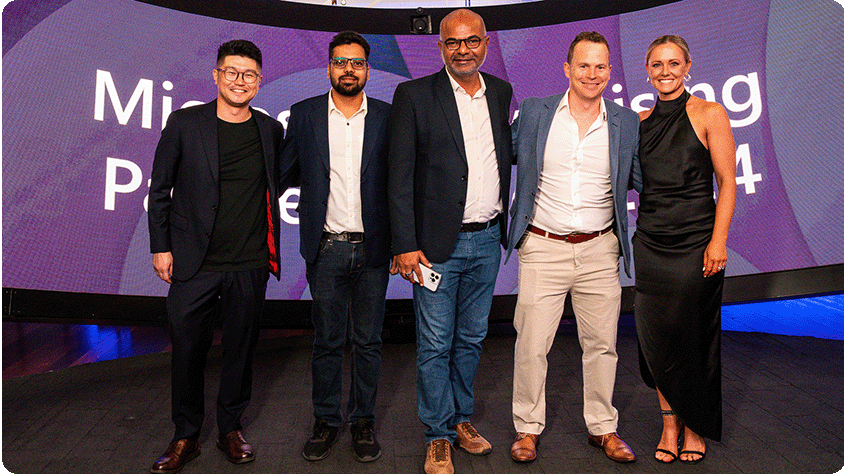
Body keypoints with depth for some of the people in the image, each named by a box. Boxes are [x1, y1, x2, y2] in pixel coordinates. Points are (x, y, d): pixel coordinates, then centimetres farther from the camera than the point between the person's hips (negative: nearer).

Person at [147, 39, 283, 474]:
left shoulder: (270, 130, 6)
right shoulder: (184, 123, 0)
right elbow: (160, 189, 5)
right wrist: (160, 247, 2)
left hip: (250, 266, 2)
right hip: (194, 263, -1)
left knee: (241, 349, 11)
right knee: (187, 350, 6)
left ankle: (230, 429, 30)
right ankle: (185, 437, 26)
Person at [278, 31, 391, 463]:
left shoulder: (387, 117, 3)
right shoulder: (304, 114, 5)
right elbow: (283, 174, 10)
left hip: (372, 249, 0)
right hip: (326, 249, 0)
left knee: (367, 341, 10)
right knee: (327, 341, 10)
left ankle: (364, 421, 27)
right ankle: (326, 420, 27)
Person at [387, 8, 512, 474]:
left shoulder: (501, 92, 10)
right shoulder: (414, 95, -5)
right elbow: (399, 177, -9)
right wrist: (405, 245, -12)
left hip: (487, 241, 5)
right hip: (438, 243, -4)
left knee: (471, 339, 17)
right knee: (435, 345, 5)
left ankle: (461, 418, 36)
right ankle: (438, 436, 23)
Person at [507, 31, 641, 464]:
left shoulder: (627, 124, 4)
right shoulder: (534, 113, 1)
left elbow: (644, 181, 9)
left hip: (600, 250, 2)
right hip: (542, 248, -1)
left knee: (601, 344, 12)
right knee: (531, 345, 4)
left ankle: (603, 428, 32)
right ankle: (527, 428, 24)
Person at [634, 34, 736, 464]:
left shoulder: (709, 114, -2)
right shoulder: (640, 120, 10)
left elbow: (727, 182, -5)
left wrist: (718, 240, -13)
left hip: (695, 243, -3)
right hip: (649, 243, 4)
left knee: (694, 337, 5)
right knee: (657, 337, 7)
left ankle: (695, 427, 24)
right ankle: (669, 423, 24)